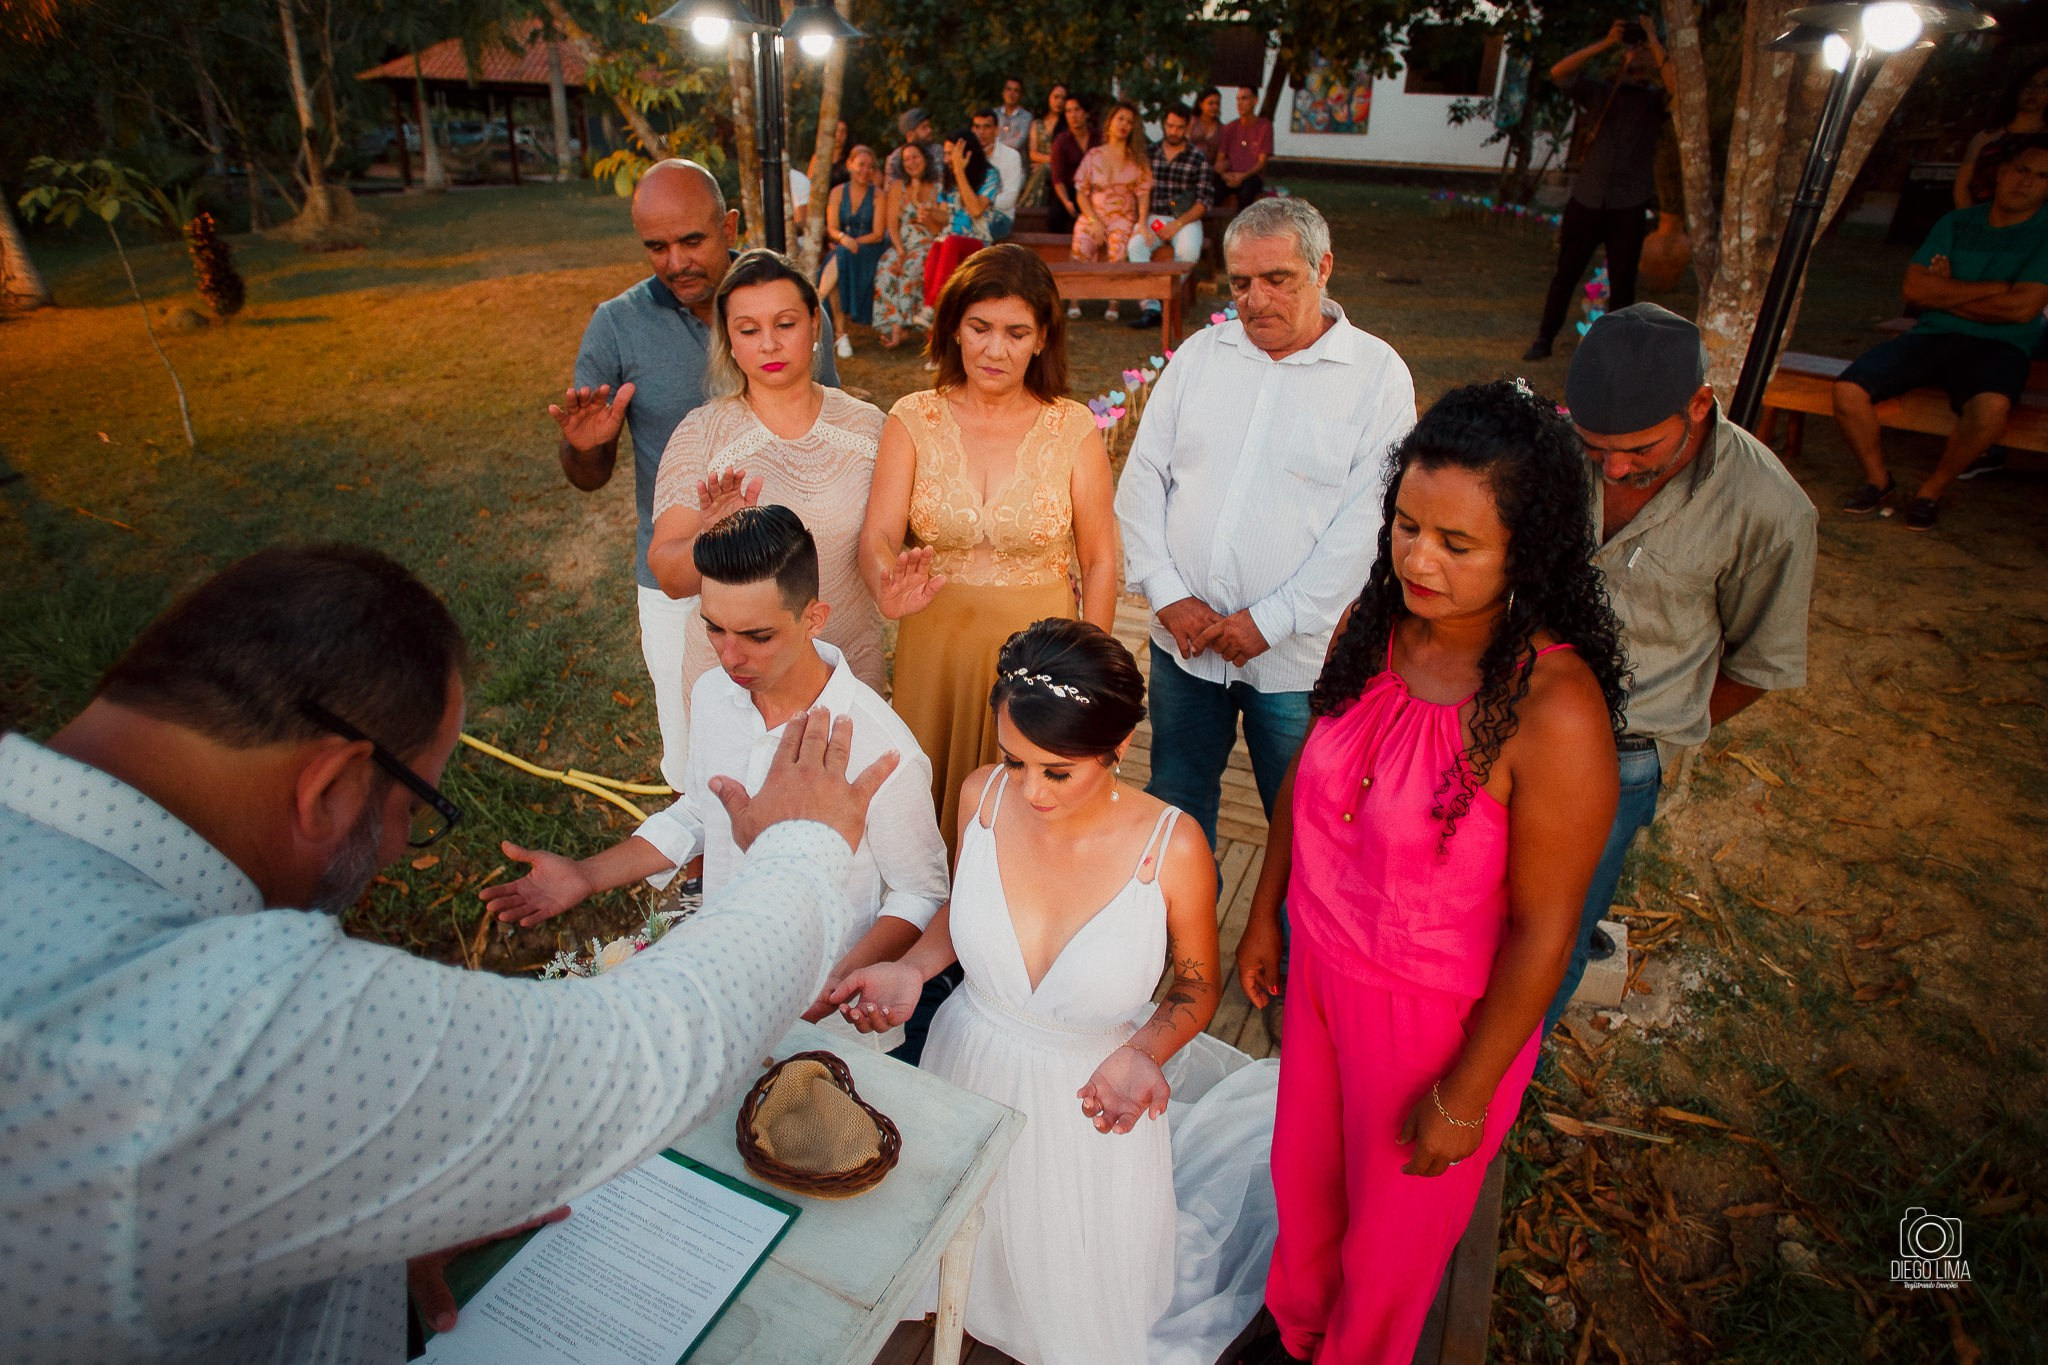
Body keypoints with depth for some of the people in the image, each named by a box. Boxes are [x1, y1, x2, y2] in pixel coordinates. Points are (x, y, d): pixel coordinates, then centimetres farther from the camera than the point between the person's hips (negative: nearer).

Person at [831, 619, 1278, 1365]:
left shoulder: (1171, 847, -29)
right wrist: (912, 969, -17)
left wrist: (1142, 1052, -28)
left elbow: (1196, 987, -9)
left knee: (1083, 1297, 23)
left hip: (1090, 1104, -2)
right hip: (973, 1070, 3)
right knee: (973, 1250, 29)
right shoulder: (982, 795, -20)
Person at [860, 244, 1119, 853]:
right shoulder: (914, 420, -3)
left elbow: (1099, 562, 0)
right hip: (935, 649, 1)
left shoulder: (1073, 429, -4)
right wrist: (889, 586, -35)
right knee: (931, 819, 14)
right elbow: (878, 535, -12)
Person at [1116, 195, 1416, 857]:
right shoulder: (1200, 353, 7)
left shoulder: (1378, 374, -5)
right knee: (1176, 805, 18)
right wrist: (1168, 595, -7)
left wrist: (1269, 620, -16)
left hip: (1296, 658, -3)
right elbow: (1141, 479, 4)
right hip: (1183, 640, 4)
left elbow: (1366, 524, -12)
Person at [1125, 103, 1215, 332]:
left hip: (1185, 219, -2)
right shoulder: (1150, 154, 11)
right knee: (1136, 244, -30)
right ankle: (1150, 307, -32)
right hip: (1153, 217, 2)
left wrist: (1177, 225, -13)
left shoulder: (1198, 158, 4)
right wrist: (1143, 223, -10)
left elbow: (1204, 201, -1)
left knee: (1188, 251, -33)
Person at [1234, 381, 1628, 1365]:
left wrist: (1464, 1095, -12)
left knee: (1393, 1220, 22)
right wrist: (1265, 914, 11)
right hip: (1321, 966, 5)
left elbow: (1541, 933, -21)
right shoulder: (1373, 628, -12)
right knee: (1302, 1171, 28)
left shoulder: (1555, 711, -30)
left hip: (1442, 1014, -5)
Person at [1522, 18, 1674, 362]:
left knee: (1622, 282, 3)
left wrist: (1654, 41, -10)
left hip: (1629, 207, -1)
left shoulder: (1653, 100, 7)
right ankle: (1545, 339, 14)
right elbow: (1559, 73, -2)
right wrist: (1604, 44, -7)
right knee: (1565, 272, 4)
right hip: (1587, 199, 1)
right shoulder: (1599, 92, 11)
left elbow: (1675, 86, -16)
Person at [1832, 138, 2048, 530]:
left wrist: (1946, 294, -1)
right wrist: (1994, 288, -6)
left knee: (1992, 406, -38)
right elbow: (1913, 288, 0)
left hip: (1998, 346, -3)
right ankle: (1877, 478, 1)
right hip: (1932, 336, 3)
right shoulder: (1956, 223, 14)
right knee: (1849, 389, -23)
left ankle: (1931, 490, -11)